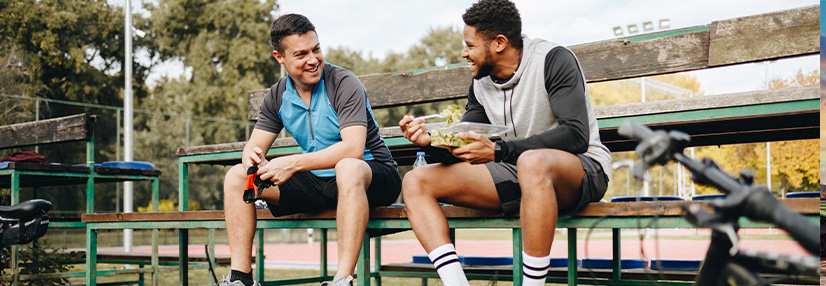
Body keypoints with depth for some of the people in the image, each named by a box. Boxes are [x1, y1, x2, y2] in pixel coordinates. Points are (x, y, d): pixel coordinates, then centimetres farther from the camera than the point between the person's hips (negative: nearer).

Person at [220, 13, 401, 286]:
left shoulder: (344, 84, -16)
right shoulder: (278, 96, 4)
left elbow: (353, 148, -29)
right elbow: (254, 146, 5)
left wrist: (293, 163, -34)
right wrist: (253, 158, -21)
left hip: (372, 175, -6)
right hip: (316, 182, 6)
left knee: (348, 168, -42)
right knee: (236, 176, -4)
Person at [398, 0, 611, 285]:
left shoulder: (553, 60, -12)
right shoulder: (480, 84, 7)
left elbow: (577, 135, -24)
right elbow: (462, 151, 12)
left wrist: (498, 151, -29)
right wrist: (430, 141, -11)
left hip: (583, 168, -7)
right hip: (516, 173, 7)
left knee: (532, 161, -43)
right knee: (416, 181, -6)